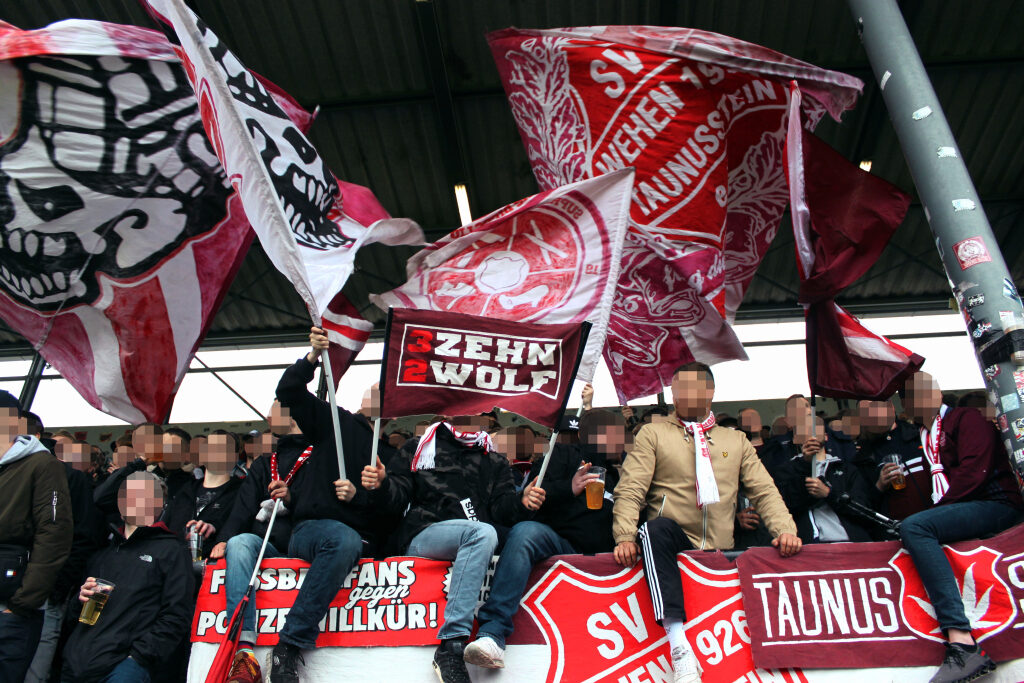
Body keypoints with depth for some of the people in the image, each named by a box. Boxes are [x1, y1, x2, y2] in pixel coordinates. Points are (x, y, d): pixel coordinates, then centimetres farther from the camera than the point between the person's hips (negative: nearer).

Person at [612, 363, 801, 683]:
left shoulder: (736, 440, 20)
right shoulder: (653, 433, 10)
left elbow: (764, 491, 13)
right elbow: (630, 489, 0)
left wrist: (785, 529, -5)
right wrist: (625, 536, -15)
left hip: (719, 551, 4)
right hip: (670, 540, -3)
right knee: (658, 526, -35)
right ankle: (679, 647, -39)